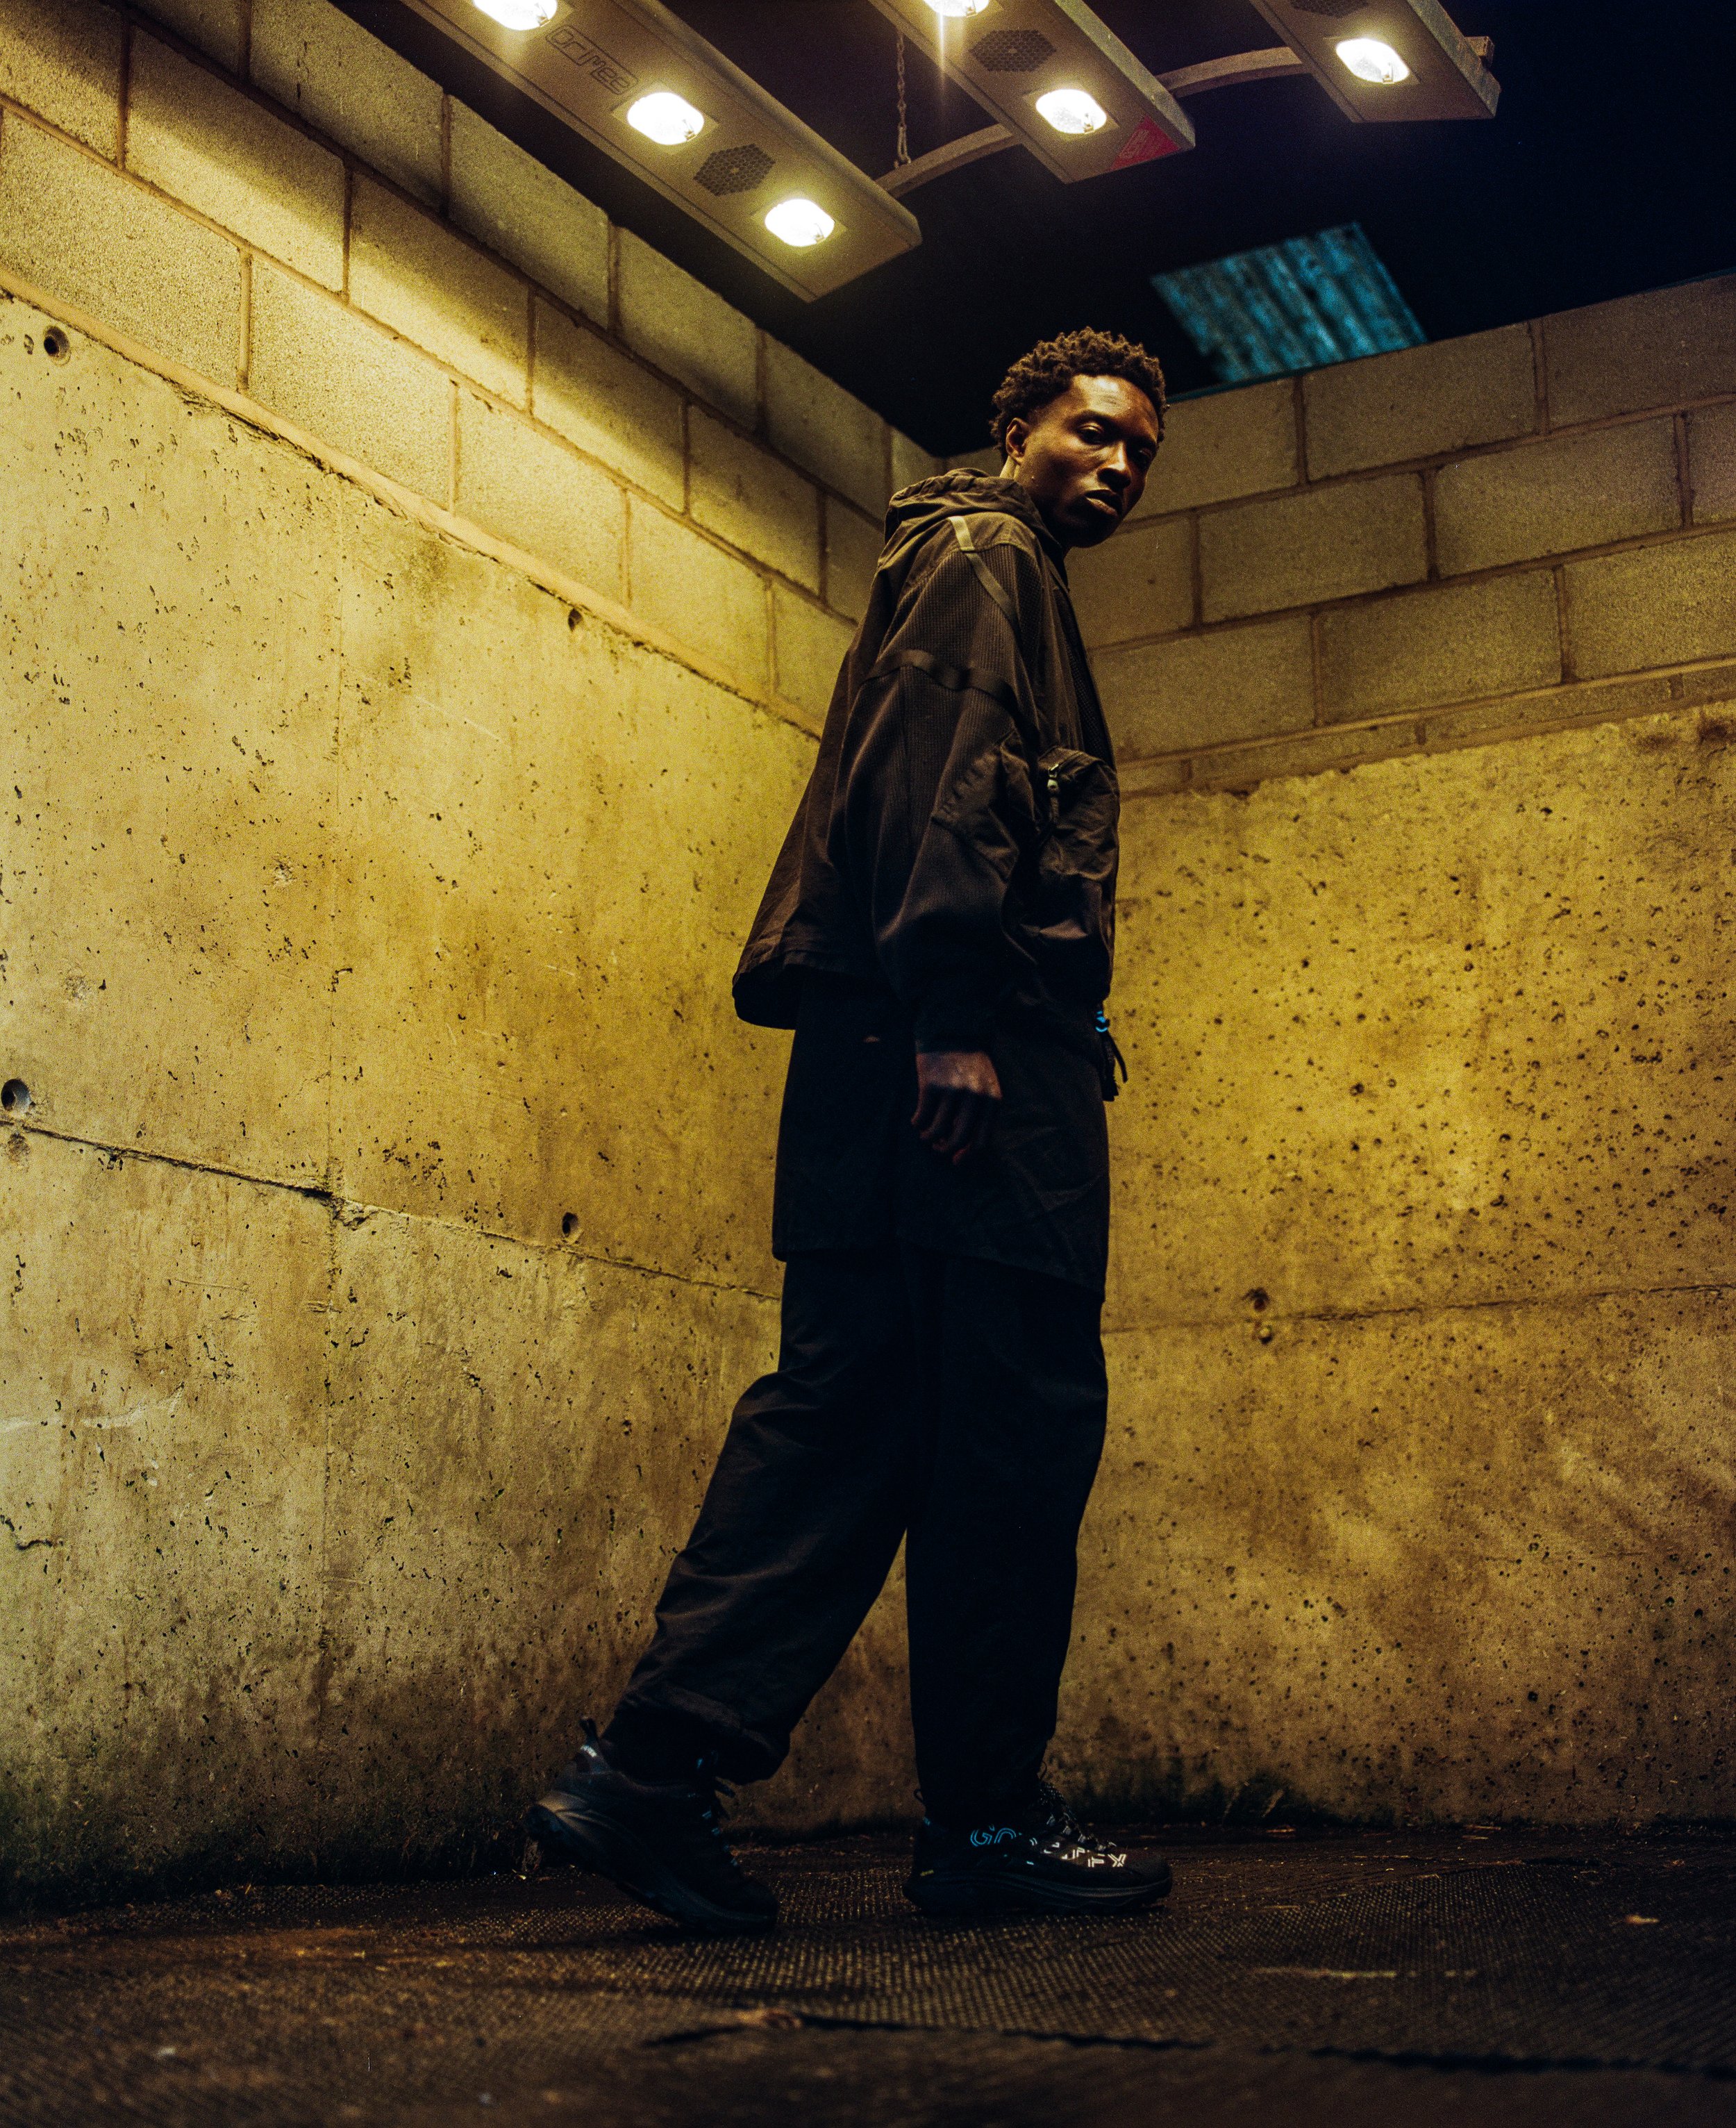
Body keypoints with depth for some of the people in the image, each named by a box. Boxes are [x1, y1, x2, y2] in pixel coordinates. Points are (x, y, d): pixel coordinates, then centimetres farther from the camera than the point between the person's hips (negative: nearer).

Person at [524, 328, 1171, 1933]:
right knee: (1016, 1415, -6)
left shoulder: (1002, 579, 34)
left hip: (894, 1059, 10)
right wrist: (949, 1015, -23)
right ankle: (988, 1817, 2)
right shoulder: (982, 555, 3)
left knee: (847, 1409, 2)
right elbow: (932, 776, -13)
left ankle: (655, 1769, -3)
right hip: (975, 1045, -10)